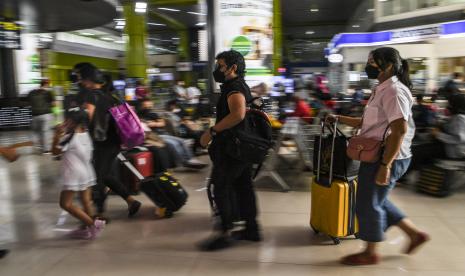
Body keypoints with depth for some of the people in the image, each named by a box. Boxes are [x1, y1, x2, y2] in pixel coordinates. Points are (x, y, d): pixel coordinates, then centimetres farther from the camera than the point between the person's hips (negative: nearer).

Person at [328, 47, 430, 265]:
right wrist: (339, 119, 15)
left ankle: (370, 253, 21)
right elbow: (366, 123, 21)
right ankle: (415, 233, 32)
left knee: (368, 204, 2)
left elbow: (399, 130, -25)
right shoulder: (383, 90, 15)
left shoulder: (394, 91, -17)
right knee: (376, 201, 20)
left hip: (386, 158, -10)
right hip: (377, 157, 10)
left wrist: (385, 165, -27)